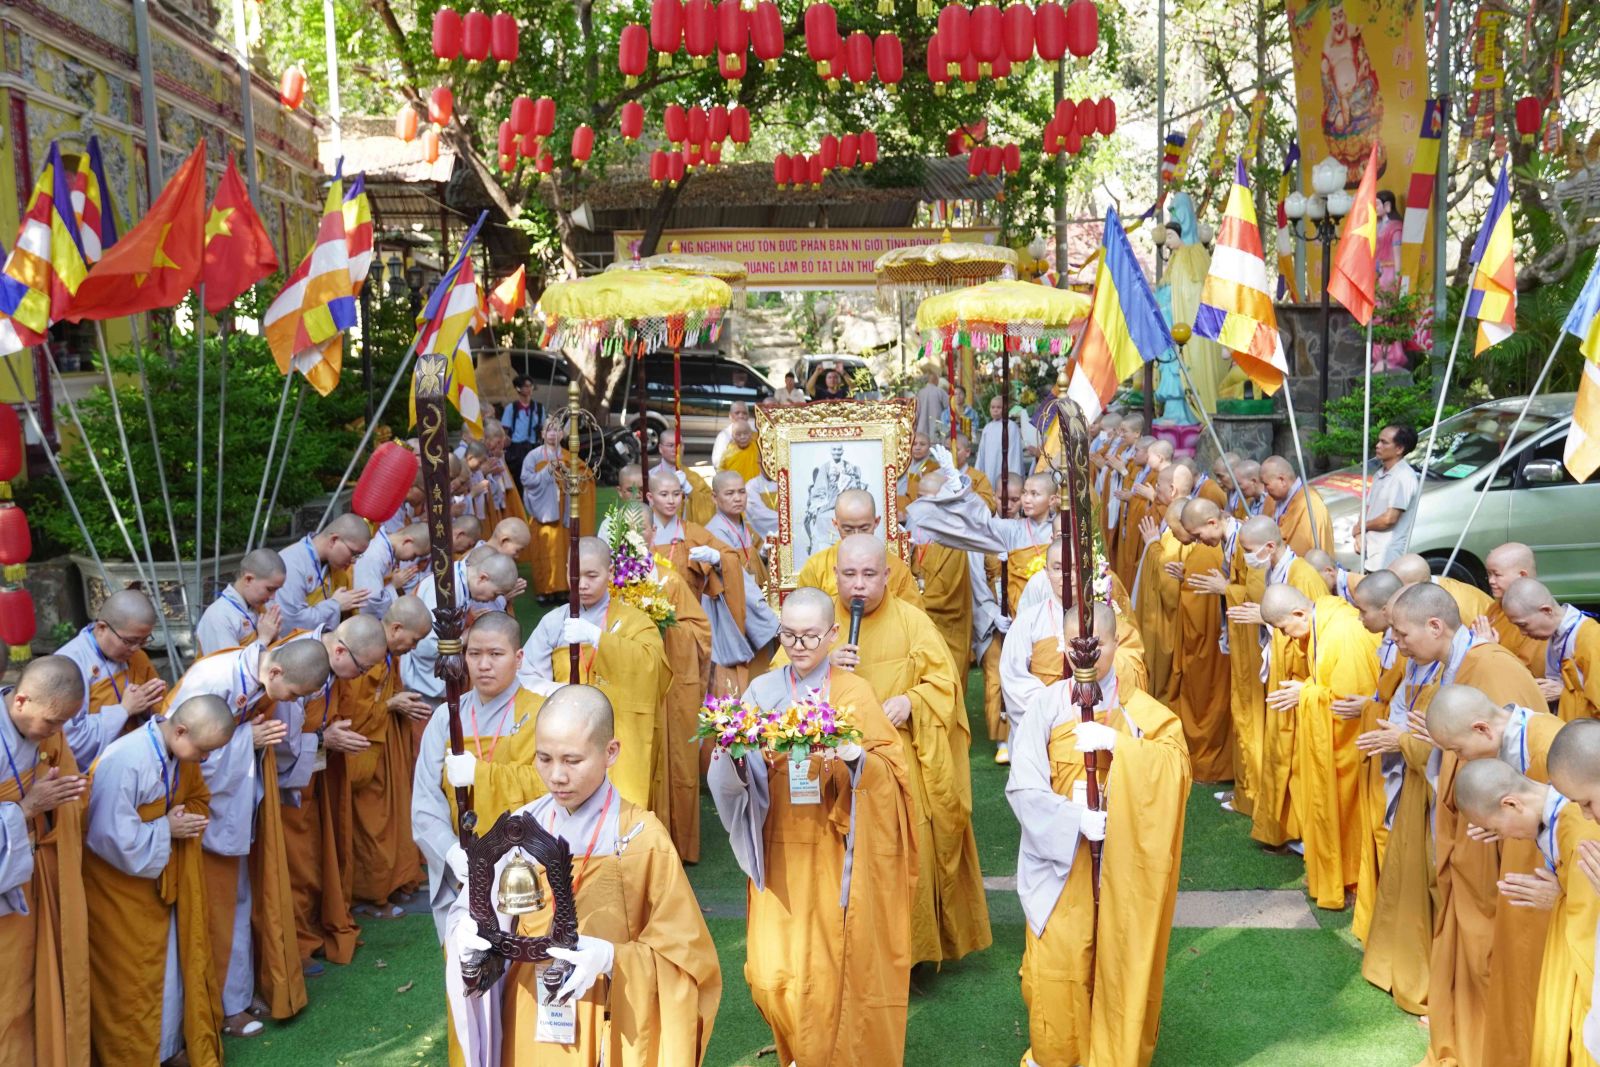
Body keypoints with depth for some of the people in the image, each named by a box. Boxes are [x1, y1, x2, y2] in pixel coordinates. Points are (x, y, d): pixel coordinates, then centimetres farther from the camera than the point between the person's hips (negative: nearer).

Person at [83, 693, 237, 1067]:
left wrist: (188, 817, -11)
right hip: (119, 886, -7)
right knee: (132, 980, 6)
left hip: (162, 881, 7)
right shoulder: (126, 761, -31)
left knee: (170, 970, 15)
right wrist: (166, 829, -21)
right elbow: (112, 836, -30)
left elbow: (198, 798, 10)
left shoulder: (183, 753, -6)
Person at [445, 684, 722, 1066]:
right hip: (531, 1024, 3)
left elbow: (682, 953, -12)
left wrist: (611, 958, -26)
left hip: (615, 1030, -3)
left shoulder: (643, 837, -13)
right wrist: (469, 933, -22)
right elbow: (477, 911, 0)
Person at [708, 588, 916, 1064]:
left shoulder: (854, 693, -3)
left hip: (835, 858, -2)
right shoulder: (762, 692, 4)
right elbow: (728, 779, -2)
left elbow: (891, 773, -9)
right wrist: (735, 753, -23)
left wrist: (856, 756, -29)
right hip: (780, 853, 2)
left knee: (830, 971, 2)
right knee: (770, 976, 1)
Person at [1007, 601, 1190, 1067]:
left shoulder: (1142, 710, 0)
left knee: (1121, 962, 7)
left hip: (1122, 860, 1)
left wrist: (1114, 742, -25)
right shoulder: (1045, 706, -5)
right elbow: (1023, 788, -11)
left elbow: (1176, 768, -15)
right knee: (1056, 964, 2)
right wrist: (1076, 820, -22)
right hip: (1062, 857, -1)